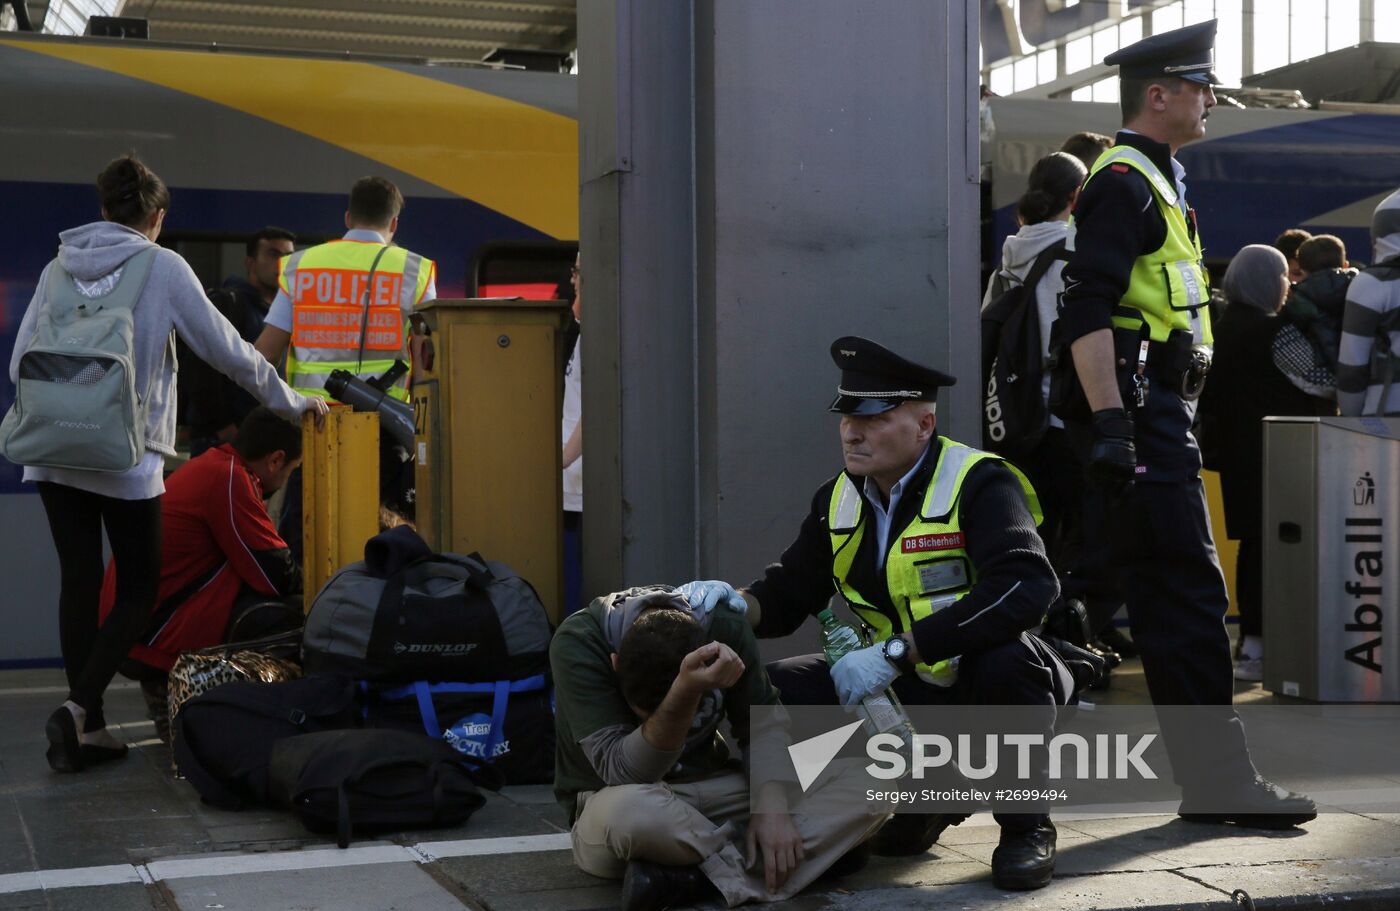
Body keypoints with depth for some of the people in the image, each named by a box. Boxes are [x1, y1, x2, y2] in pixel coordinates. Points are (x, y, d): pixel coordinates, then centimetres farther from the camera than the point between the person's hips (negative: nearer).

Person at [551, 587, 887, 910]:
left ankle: (694, 876, -24)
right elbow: (625, 773, -29)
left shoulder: (723, 625, -12)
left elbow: (762, 723, -4)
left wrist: (772, 805, -22)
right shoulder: (578, 643, -23)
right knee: (631, 811, -43)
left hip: (708, 789, 4)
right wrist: (683, 694, -43)